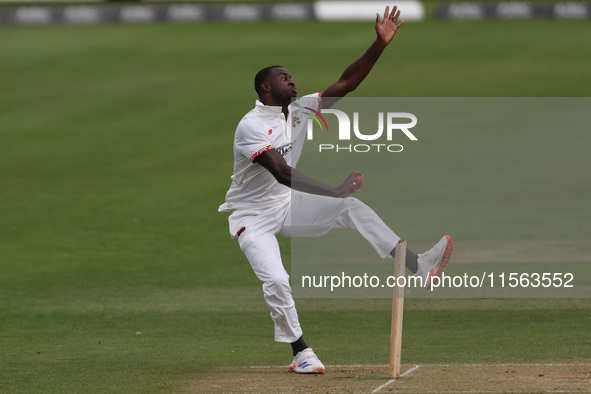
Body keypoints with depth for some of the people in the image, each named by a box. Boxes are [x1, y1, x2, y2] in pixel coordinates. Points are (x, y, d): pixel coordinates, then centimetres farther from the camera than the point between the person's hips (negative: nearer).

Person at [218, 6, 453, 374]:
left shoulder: (300, 110, 0)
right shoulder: (251, 126, -24)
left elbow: (347, 83, -6)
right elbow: (283, 172, -35)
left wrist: (380, 44, -18)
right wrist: (335, 191, -44)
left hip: (289, 207, 7)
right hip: (253, 217, -7)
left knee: (353, 208, -12)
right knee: (276, 280, -24)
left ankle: (417, 265, -20)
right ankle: (301, 352, -7)